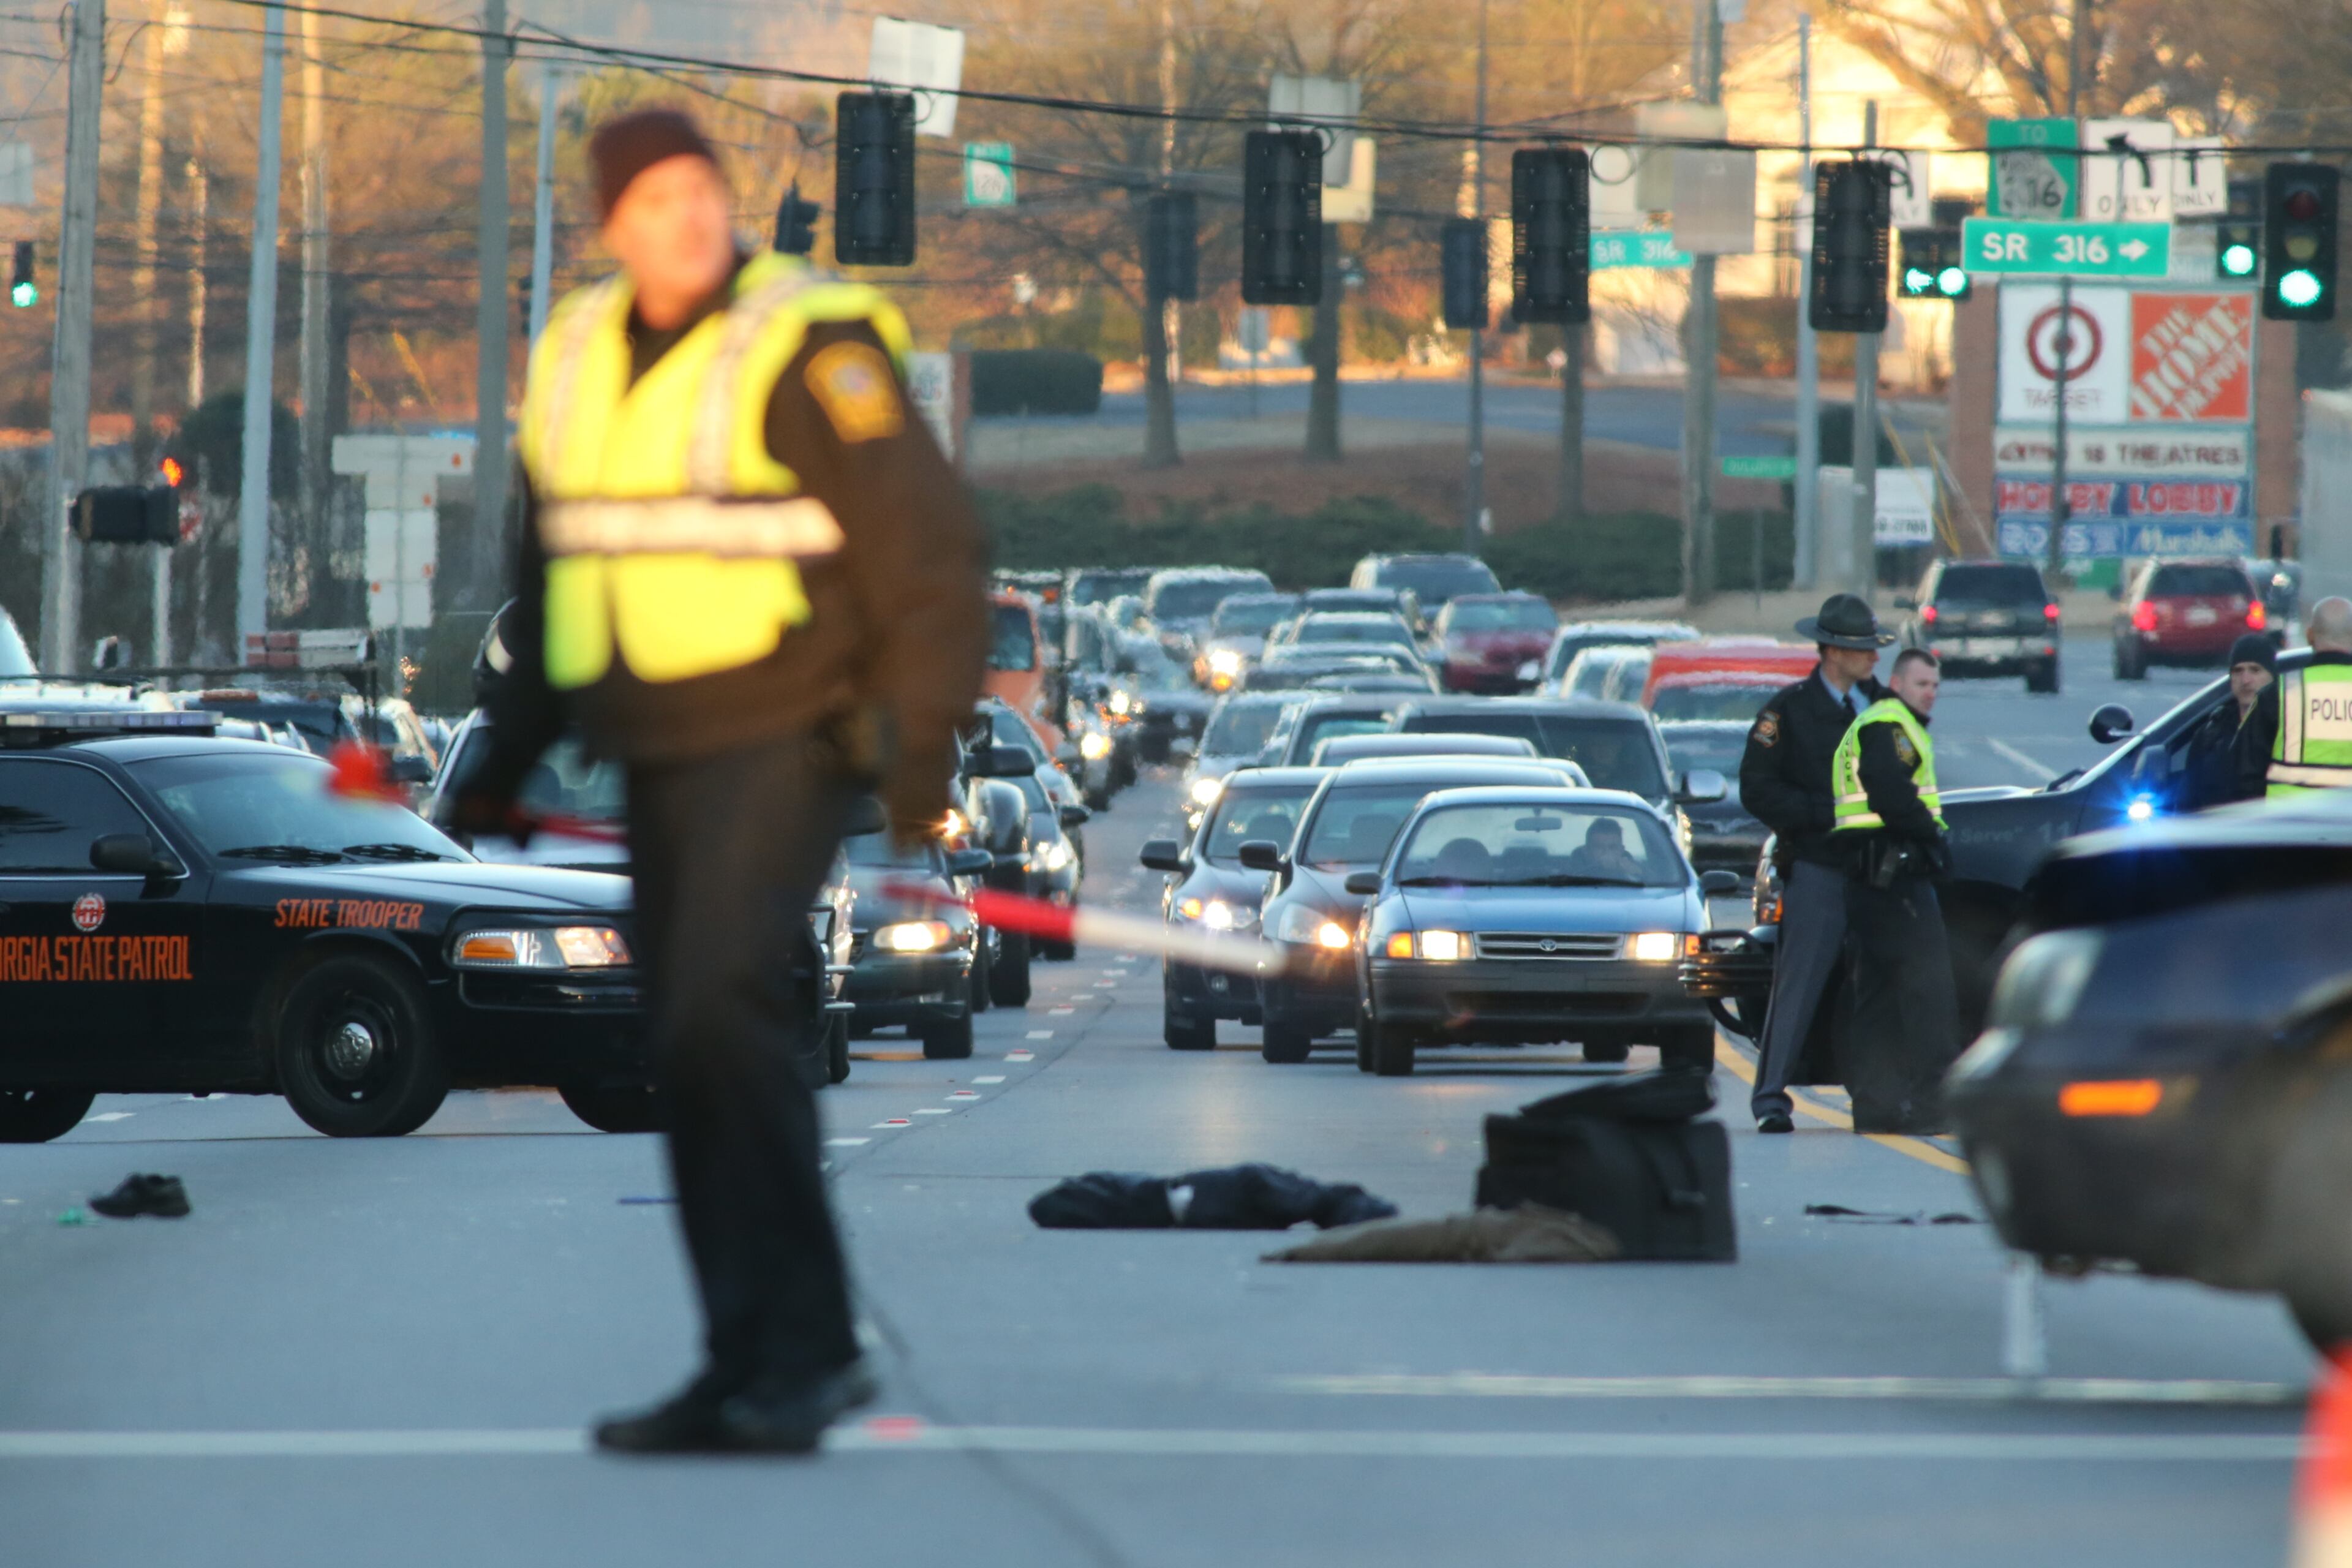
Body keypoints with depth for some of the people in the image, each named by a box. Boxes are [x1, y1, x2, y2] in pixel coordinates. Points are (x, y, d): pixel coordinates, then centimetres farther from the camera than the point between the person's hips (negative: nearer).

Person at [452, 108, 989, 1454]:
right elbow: (556, 567, 22)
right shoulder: (579, 357, 11)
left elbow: (928, 555, -12)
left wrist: (925, 737, -18)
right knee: (694, 1052, 7)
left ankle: (803, 1350, -18)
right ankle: (755, 1371, 13)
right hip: (660, 759, 8)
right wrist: (512, 752, 21)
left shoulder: (813, 347, -12)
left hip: (786, 737, -8)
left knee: (717, 1009, -21)